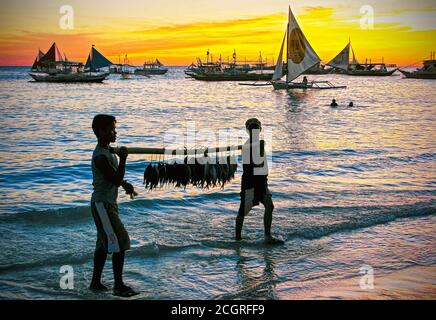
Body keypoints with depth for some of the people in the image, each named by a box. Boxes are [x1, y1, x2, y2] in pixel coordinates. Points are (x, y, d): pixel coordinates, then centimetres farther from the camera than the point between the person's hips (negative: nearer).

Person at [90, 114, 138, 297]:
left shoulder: (107, 152, 11)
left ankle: (96, 282, 22)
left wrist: (126, 184, 6)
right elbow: (116, 181, -23)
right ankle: (119, 286, 0)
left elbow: (115, 176, 23)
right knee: (120, 244, -7)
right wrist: (123, 159, -21)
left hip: (106, 204, 10)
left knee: (104, 244, 14)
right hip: (103, 205, -10)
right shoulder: (100, 156, -21)